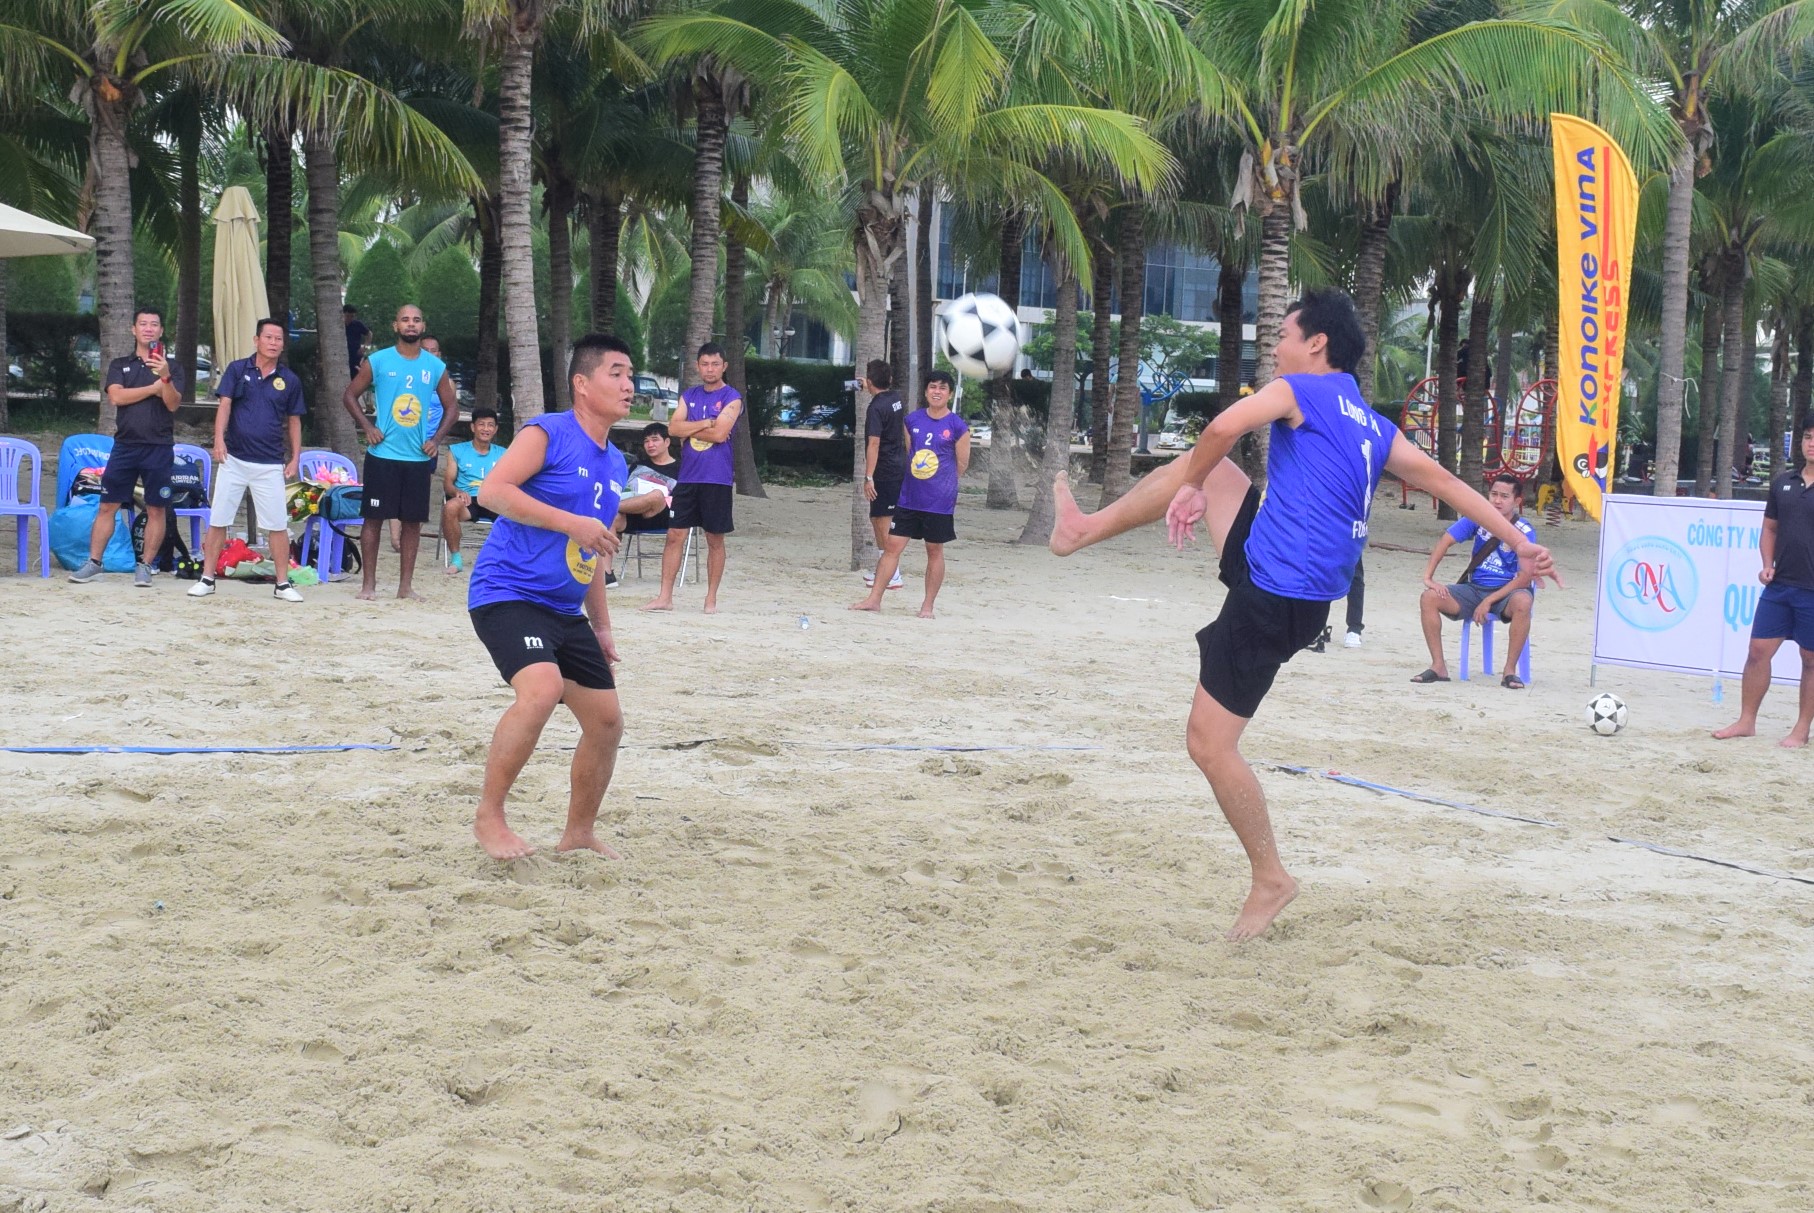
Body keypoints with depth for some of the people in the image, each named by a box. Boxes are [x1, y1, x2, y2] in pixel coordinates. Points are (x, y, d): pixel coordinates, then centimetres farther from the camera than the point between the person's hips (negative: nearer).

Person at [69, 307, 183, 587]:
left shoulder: (170, 367, 8)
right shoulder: (119, 365, 12)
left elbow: (173, 404, -6)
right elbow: (116, 396, -5)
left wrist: (165, 377, -23)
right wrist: (154, 388, -7)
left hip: (159, 448, -1)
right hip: (125, 446, 1)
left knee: (156, 510, 0)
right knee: (107, 506, 0)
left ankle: (144, 565, 8)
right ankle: (93, 563, 6)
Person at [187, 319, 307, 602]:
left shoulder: (290, 380, 6)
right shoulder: (237, 370, 3)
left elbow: (294, 421, 12)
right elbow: (225, 405, -3)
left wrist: (295, 458, 6)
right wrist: (219, 438, -16)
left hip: (270, 464, 0)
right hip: (234, 459, 0)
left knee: (277, 525, 0)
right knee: (217, 521, 4)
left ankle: (282, 584, 7)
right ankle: (207, 579, 12)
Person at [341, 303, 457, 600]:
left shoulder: (436, 367, 5)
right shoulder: (378, 361, -1)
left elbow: (451, 407, 14)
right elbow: (349, 395, 5)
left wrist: (436, 439, 0)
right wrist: (367, 427, -7)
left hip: (419, 457, 3)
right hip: (383, 455, -3)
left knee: (413, 521, 5)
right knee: (374, 518, 0)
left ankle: (405, 585, 13)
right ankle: (368, 584, 7)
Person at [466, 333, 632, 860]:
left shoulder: (615, 464, 16)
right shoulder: (548, 433, -8)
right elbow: (492, 490, -20)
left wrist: (601, 627, 24)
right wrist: (572, 522, -25)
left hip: (565, 609, 9)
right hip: (508, 592, -9)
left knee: (606, 720, 7)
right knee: (542, 689, -30)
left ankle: (579, 832, 25)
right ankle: (488, 818, -16)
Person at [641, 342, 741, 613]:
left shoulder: (731, 398, -3)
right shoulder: (689, 395, 13)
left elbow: (719, 433, -15)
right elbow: (674, 428, 0)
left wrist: (690, 430, -4)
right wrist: (706, 423, -11)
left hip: (716, 479, -4)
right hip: (688, 476, 4)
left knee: (715, 539, 3)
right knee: (675, 535, 1)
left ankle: (711, 599, 11)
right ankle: (665, 597, 4)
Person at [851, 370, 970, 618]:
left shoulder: (958, 427, -5)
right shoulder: (912, 420, 5)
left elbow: (962, 464, 1)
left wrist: (940, 483, 5)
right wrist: (915, 478, 9)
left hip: (939, 502, -3)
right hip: (909, 497, 3)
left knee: (934, 551, 6)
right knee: (892, 545, 0)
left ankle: (927, 606, 15)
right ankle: (874, 599, 4)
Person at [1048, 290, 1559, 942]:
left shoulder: (1302, 390, -9)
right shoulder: (1374, 427, 15)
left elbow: (1221, 429, -23)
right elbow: (1445, 481, 13)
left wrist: (1191, 490, -5)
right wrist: (1519, 544, 14)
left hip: (1276, 599, -9)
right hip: (1268, 565, 9)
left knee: (1210, 744, -4)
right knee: (1203, 464, 18)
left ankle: (1270, 878, 7)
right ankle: (1085, 529, 31)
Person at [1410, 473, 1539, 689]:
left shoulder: (1524, 532, -13)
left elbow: (1524, 578, -17)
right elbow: (1445, 541, -3)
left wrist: (1488, 602, -21)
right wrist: (1428, 577, -15)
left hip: (1507, 591, -4)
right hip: (1474, 588, 4)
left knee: (1523, 602, -39)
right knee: (1429, 598, -18)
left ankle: (1510, 671, -27)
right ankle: (1438, 666, -12)